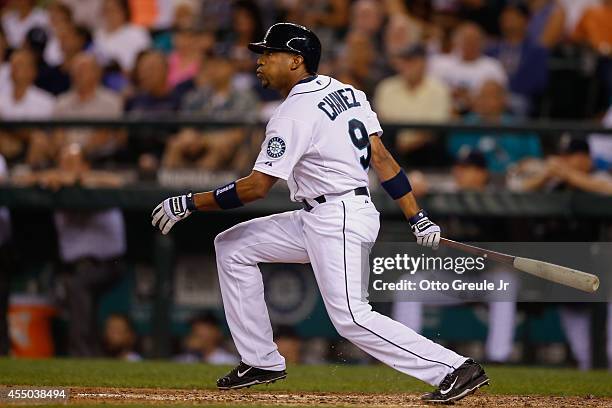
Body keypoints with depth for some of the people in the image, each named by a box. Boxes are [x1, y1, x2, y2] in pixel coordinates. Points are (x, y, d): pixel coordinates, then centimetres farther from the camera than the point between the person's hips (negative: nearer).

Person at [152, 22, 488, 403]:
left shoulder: (295, 113, -17)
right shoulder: (347, 92, 9)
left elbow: (256, 187, -19)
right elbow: (381, 157, 6)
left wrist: (189, 203, -12)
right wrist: (418, 217, 4)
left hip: (337, 222, -10)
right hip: (318, 221, 10)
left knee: (351, 318, -14)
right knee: (233, 246, 13)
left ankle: (456, 369, -15)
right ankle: (261, 361, 16)